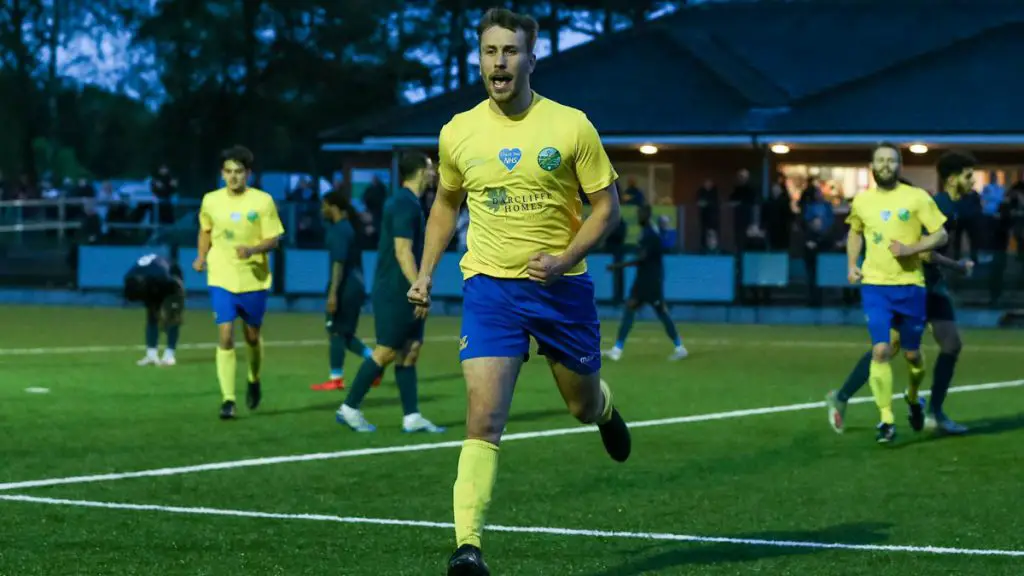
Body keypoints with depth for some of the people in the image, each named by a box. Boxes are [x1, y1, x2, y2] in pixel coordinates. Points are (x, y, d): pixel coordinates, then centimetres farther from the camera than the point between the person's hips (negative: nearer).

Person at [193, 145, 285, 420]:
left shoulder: (263, 201, -8)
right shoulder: (211, 201, 0)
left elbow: (273, 240, -6)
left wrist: (252, 249, -25)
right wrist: (202, 257, 1)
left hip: (254, 280, -1)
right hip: (221, 280, 1)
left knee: (252, 337, 13)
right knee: (225, 337, -11)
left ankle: (254, 382, 43)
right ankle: (227, 400, -9)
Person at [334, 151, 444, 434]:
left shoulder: (402, 203, 16)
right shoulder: (406, 205, -15)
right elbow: (402, 251, -22)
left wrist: (417, 289, 24)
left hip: (403, 293, 10)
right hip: (396, 291, -10)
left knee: (410, 351, 6)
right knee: (387, 351, -6)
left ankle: (412, 417, 5)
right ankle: (349, 409, 1)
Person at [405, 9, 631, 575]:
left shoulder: (571, 126, -7)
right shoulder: (458, 133, 0)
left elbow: (607, 207, -2)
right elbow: (446, 203, 18)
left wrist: (566, 258, -17)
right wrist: (425, 273, 10)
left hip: (562, 287, 0)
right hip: (489, 288, 0)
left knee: (583, 406, 17)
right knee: (483, 420, -14)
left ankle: (604, 406, 56)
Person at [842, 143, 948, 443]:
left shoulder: (917, 198, -4)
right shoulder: (861, 201, 6)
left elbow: (941, 235, -4)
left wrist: (910, 248, -17)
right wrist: (851, 265, 11)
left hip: (910, 285, -1)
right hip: (874, 286, 1)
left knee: (912, 353, 10)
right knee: (881, 351, -13)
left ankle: (913, 397, 41)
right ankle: (886, 420, -8)